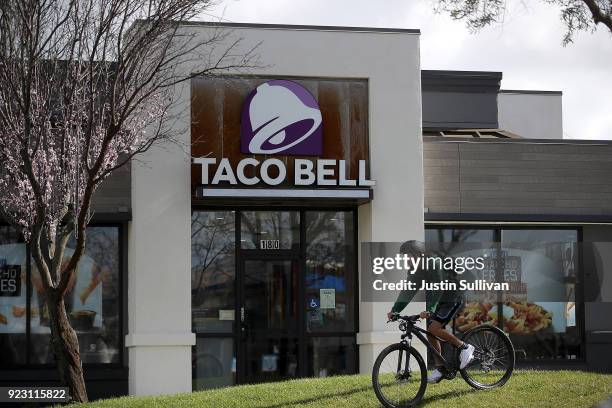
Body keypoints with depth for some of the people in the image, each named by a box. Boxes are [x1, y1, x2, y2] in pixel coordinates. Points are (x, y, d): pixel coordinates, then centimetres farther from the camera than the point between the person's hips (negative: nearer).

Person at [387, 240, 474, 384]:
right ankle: (440, 369, 10)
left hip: (452, 299, -9)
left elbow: (438, 289, -34)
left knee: (434, 328, -23)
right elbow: (407, 291, 2)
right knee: (430, 333, 2)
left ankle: (464, 347, -9)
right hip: (438, 301, 9)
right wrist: (395, 310, -8)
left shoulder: (435, 265, -25)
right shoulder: (417, 270, 1)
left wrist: (429, 310, -45)